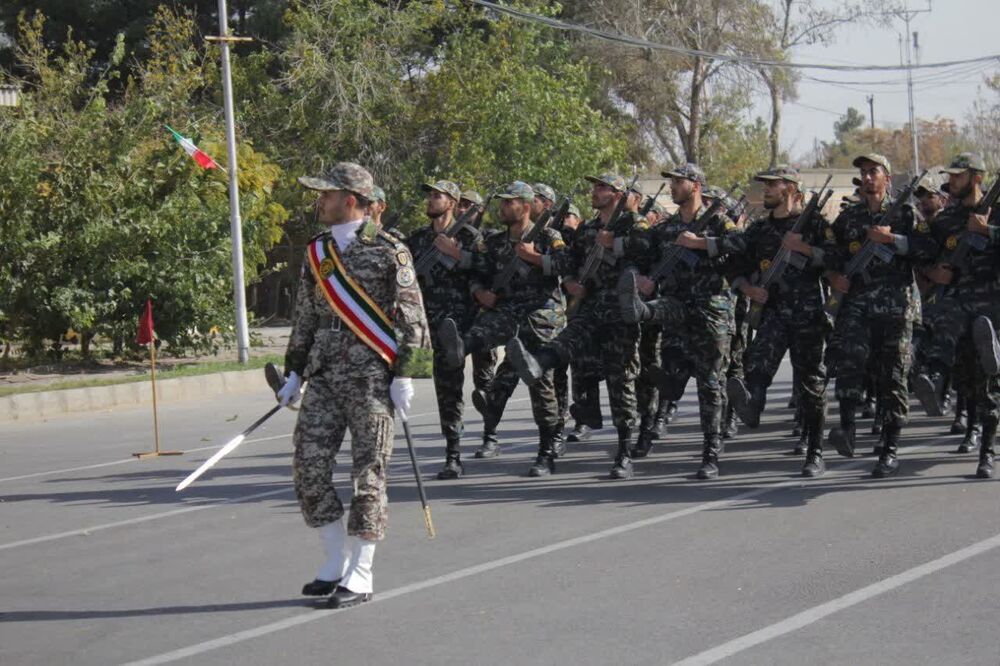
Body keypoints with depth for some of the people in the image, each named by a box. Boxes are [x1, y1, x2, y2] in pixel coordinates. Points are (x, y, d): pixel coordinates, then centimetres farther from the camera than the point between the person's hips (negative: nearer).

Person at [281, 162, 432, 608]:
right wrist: (294, 373, 19)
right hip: (324, 375, 6)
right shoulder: (317, 252, 13)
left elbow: (411, 316, -5)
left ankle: (359, 577, 5)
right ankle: (336, 563, 16)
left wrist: (404, 374, -10)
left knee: (368, 474, -2)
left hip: (371, 375, -6)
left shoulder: (388, 250, -5)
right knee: (308, 464, 1)